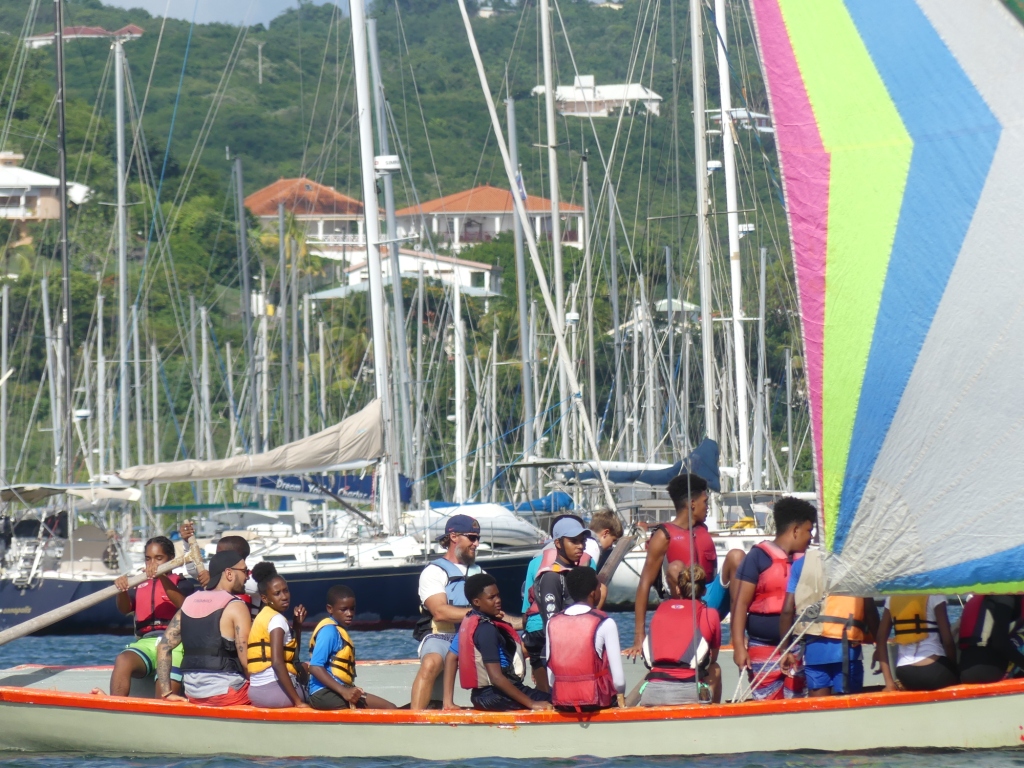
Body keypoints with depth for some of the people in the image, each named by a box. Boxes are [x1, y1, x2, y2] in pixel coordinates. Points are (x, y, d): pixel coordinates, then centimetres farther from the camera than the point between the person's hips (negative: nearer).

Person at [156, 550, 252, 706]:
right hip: (227, 694, -7)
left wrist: (166, 693, 9)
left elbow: (163, 646, 9)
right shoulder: (235, 606, -7)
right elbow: (246, 659, -13)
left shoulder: (189, 603, 12)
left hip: (193, 696, 7)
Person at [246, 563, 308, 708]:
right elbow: (277, 663, -23)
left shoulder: (263, 616, 17)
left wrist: (297, 625, 13)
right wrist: (298, 701, -22)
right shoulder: (277, 620, -10)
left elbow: (293, 654, 25)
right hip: (274, 690, -9)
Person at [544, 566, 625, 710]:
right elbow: (618, 677, -8)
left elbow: (550, 677, 5)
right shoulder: (605, 623, -7)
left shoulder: (552, 623, 5)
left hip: (561, 700, 4)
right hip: (597, 700, -4)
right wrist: (621, 699, 9)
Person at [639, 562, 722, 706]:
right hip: (689, 693, -1)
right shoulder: (710, 614, 13)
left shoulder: (661, 609, 17)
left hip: (652, 693, 2)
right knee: (715, 670, 28)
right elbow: (713, 659, 24)